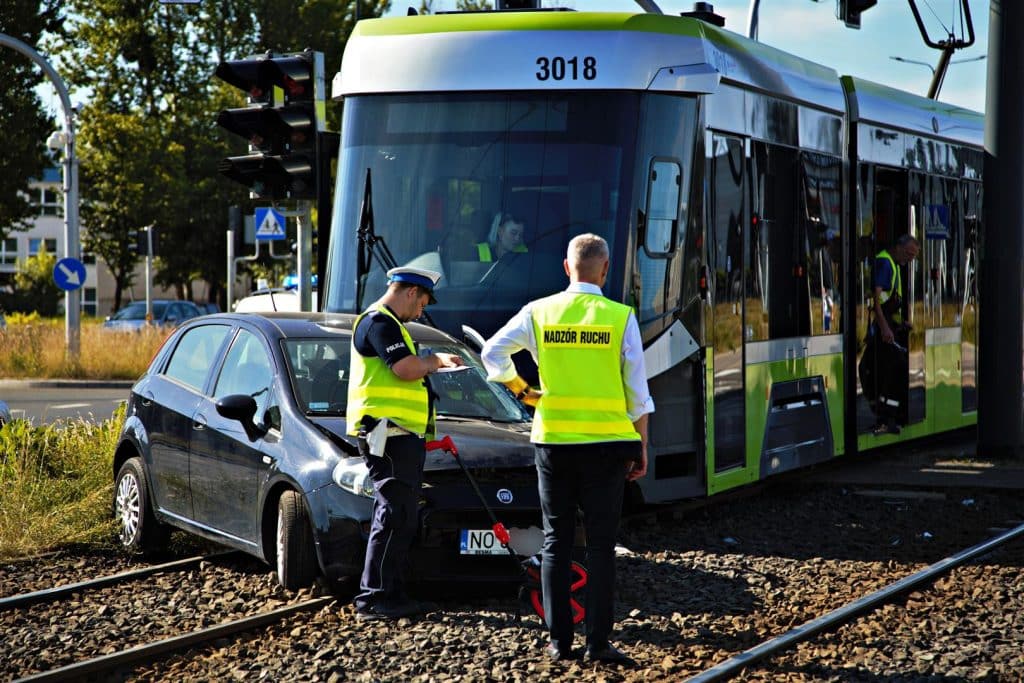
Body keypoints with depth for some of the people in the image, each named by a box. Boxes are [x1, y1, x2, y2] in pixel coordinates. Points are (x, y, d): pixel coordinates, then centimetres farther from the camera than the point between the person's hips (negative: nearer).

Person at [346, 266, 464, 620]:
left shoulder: (387, 323, 24)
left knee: (401, 518, 12)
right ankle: (373, 598, -12)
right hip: (387, 433, -11)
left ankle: (389, 594, 16)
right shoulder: (379, 322, -10)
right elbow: (406, 369, -21)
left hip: (400, 434, 11)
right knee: (394, 516, -12)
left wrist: (435, 364, 16)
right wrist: (436, 360, -2)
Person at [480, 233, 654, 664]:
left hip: (552, 441, 2)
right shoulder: (620, 318, -4)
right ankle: (598, 642, 1)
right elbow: (637, 391, -2)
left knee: (556, 543, 9)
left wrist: (521, 390, 14)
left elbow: (493, 352, 2)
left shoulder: (539, 313, 0)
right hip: (606, 444, -1)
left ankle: (560, 641, 9)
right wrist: (641, 447, 6)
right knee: (600, 545, 3)